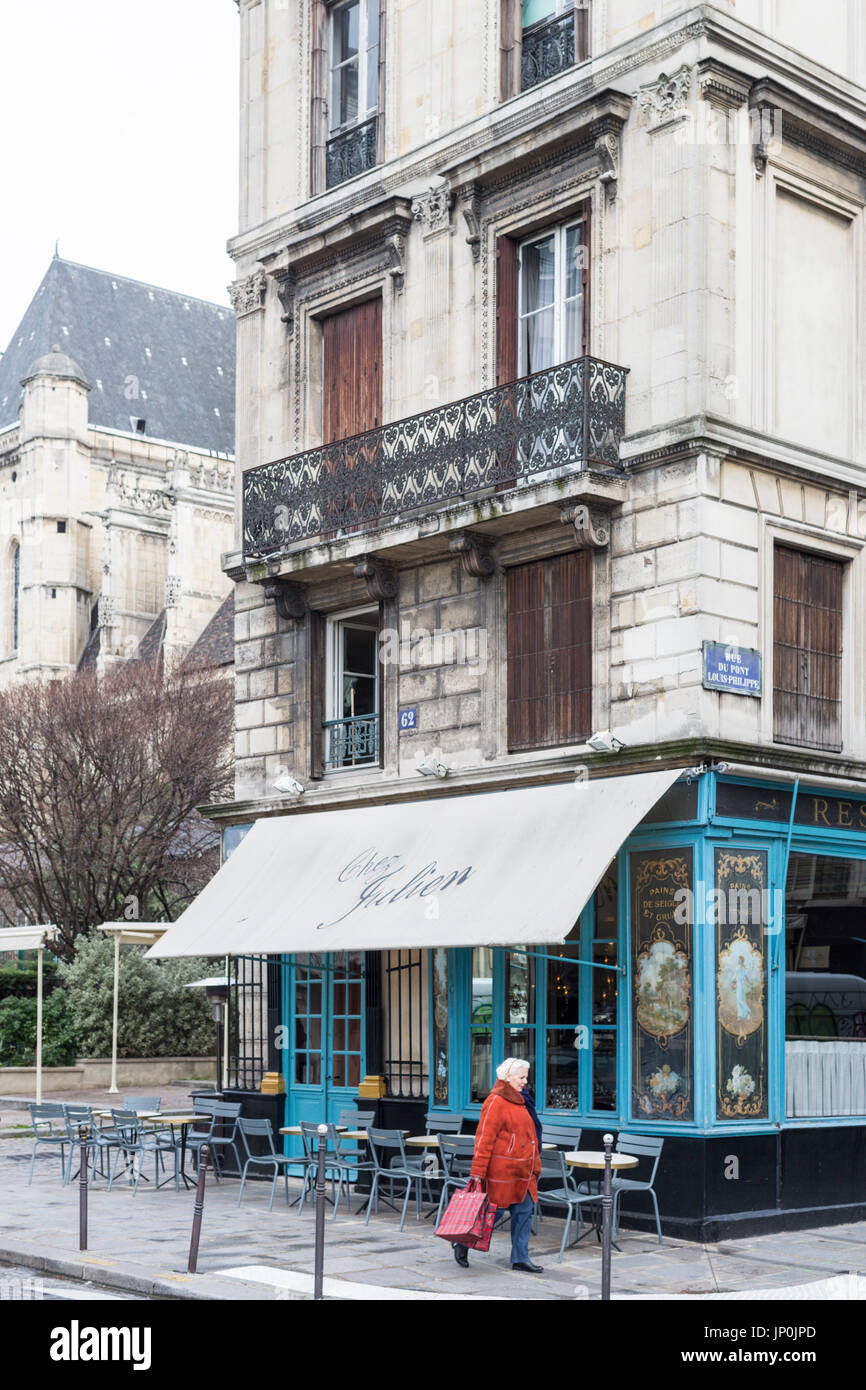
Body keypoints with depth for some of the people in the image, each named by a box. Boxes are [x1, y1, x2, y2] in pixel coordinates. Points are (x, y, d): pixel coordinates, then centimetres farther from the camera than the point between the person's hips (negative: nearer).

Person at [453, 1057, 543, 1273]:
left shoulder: (519, 1102, 15)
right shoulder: (496, 1102, -14)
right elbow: (484, 1138, -17)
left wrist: (535, 1167, 21)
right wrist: (478, 1173, -19)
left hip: (522, 1173, 8)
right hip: (502, 1172, -8)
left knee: (523, 1213, 6)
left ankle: (520, 1259, 12)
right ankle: (463, 1245, 20)